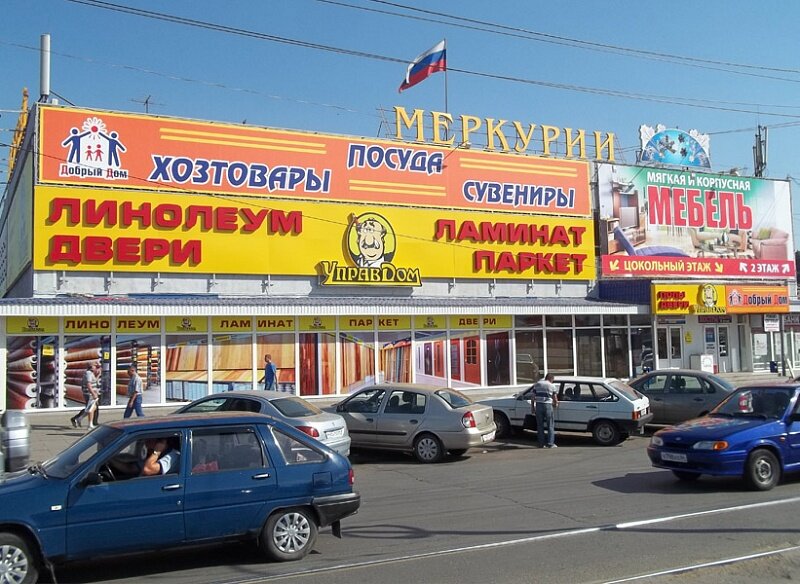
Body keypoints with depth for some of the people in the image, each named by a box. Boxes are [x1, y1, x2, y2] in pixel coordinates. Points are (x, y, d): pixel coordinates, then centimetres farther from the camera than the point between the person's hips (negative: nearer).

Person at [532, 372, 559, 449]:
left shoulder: (537, 384, 12)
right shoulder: (552, 386, 5)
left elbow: (533, 397, 9)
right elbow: (555, 398, 9)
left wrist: (532, 406, 14)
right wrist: (556, 404, 29)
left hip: (538, 405, 3)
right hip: (548, 405, -3)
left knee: (540, 425, 9)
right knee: (550, 425, 6)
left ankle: (541, 444, 10)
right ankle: (550, 443, 3)